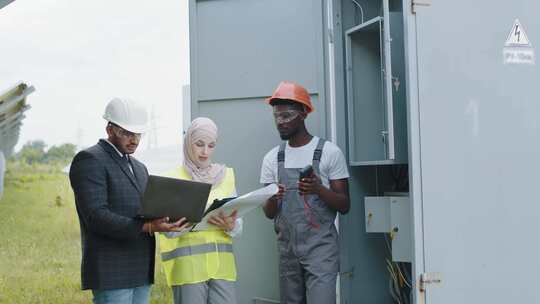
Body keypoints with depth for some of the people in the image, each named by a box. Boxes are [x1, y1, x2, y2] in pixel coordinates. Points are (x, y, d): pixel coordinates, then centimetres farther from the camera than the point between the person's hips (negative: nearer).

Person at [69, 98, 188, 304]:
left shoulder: (139, 168, 21)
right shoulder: (90, 160, -7)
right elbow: (96, 216, -17)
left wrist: (167, 221, -3)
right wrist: (147, 227, -25)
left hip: (141, 273, 8)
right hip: (111, 273, -8)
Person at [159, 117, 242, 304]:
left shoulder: (226, 176, 10)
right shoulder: (172, 180, 0)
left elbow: (238, 226, 11)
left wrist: (230, 226, -12)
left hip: (221, 263, 3)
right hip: (188, 264, -3)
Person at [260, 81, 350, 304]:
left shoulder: (329, 152, -3)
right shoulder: (272, 158, 8)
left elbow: (344, 206, -2)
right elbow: (269, 213, 8)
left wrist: (319, 189, -22)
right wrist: (272, 199, -16)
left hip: (321, 248, -4)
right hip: (287, 249, 4)